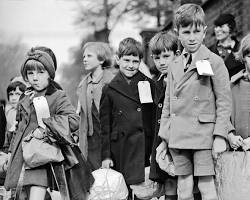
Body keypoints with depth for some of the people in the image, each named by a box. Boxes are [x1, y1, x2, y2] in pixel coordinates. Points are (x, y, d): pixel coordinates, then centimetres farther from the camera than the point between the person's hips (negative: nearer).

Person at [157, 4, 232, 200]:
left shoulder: (214, 62, -3)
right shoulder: (174, 66, 13)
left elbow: (224, 101, -6)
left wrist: (220, 136, -12)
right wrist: (164, 138, 13)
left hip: (204, 136, -5)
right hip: (178, 138, 5)